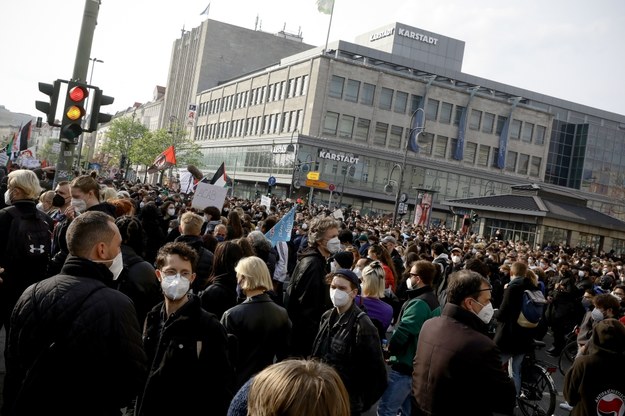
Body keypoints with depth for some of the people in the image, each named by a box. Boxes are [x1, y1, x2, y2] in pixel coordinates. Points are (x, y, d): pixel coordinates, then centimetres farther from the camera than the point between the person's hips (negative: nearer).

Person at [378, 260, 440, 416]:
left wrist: (390, 349, -6)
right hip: (419, 365, 10)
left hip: (405, 366, -10)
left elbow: (401, 333, -26)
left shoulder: (419, 303, -21)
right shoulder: (432, 300, 12)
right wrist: (395, 347, 6)